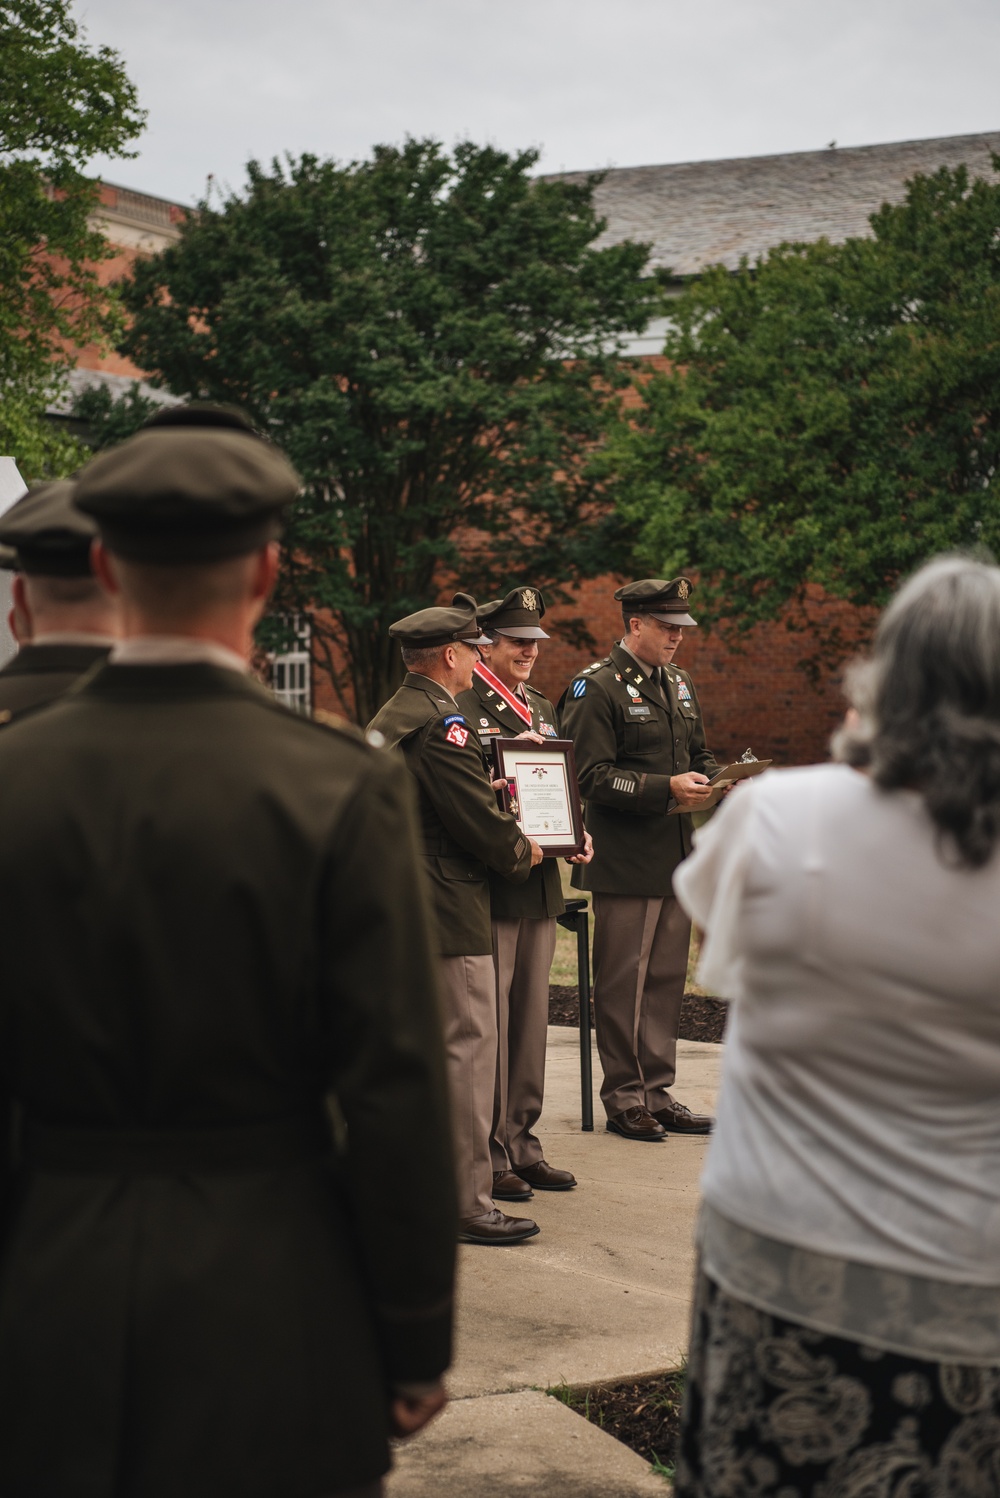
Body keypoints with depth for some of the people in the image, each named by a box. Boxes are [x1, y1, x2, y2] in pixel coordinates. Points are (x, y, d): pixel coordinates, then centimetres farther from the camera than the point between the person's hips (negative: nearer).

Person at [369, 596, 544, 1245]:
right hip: (449, 912, -10)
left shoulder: (388, 718, 14)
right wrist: (521, 852, 1)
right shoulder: (443, 723, -17)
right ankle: (466, 1204, -2)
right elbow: (479, 821, -18)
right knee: (467, 1049, -5)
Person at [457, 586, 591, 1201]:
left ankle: (522, 1144, 21)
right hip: (488, 884, -8)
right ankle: (486, 1155, 4)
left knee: (532, 1015, 12)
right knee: (488, 1018, -4)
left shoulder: (543, 708, 18)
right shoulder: (459, 706, -7)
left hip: (542, 882, 8)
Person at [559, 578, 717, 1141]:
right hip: (624, 862, -7)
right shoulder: (596, 688, -9)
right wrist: (666, 789, -22)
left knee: (667, 978, 11)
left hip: (677, 857, 7)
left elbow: (699, 754, 24)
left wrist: (716, 779, 2)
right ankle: (624, 1100, 9)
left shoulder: (679, 685, 16)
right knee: (623, 983, 0)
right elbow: (593, 776, -15)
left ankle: (658, 1093, 20)